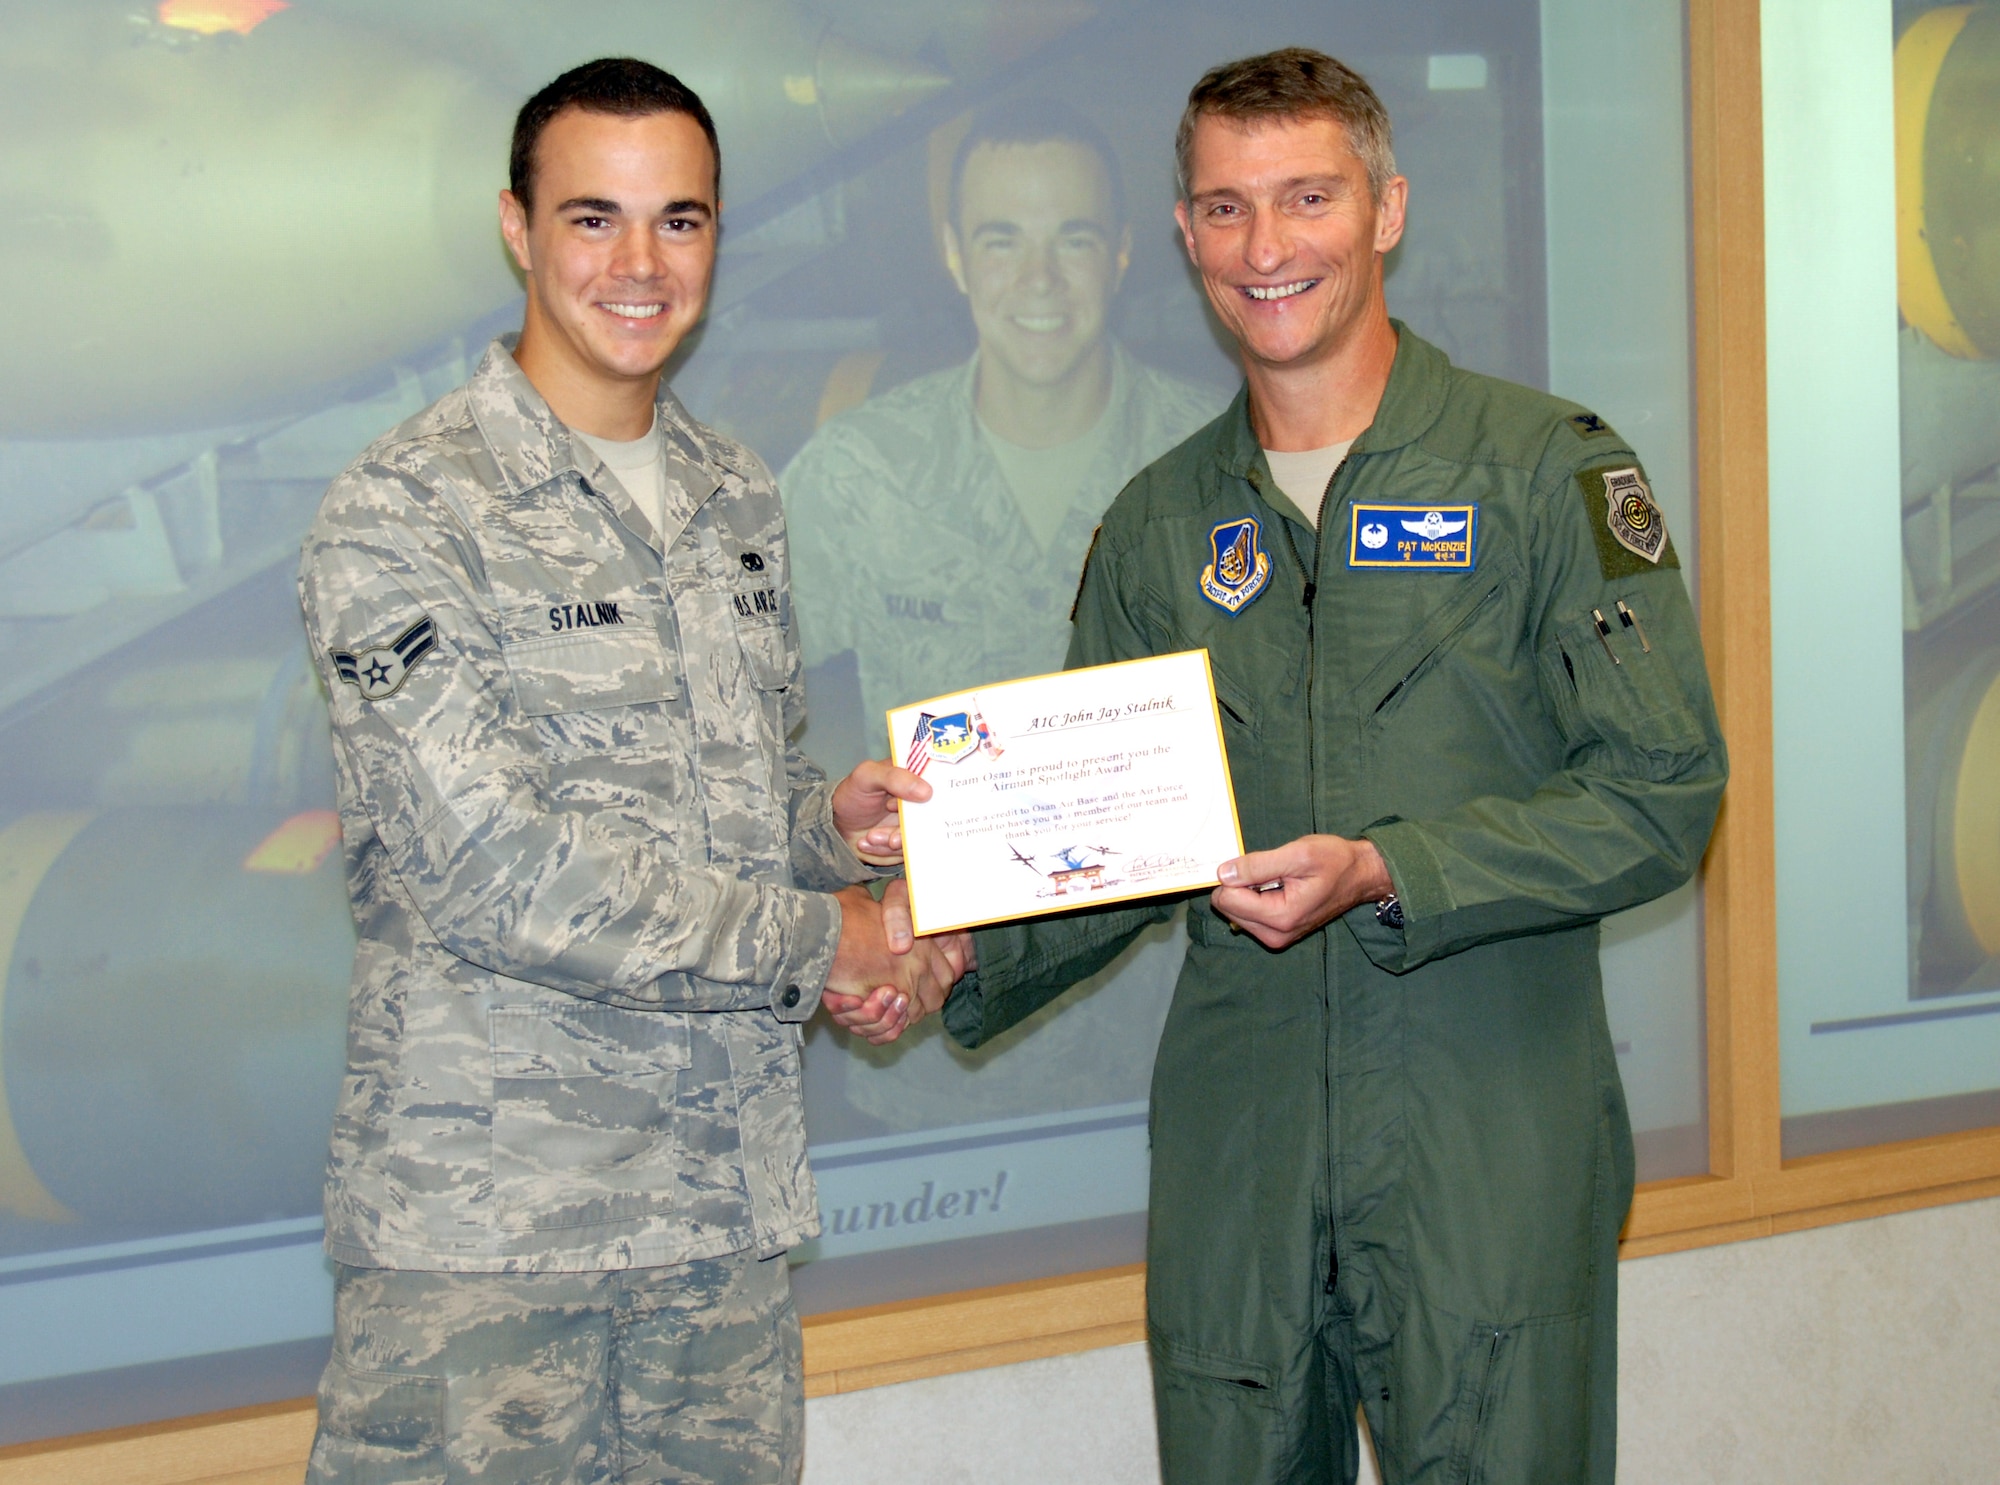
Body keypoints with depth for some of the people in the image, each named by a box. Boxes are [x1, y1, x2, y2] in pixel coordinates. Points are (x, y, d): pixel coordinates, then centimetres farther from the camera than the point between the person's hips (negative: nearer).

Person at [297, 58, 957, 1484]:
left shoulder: (739, 498, 13)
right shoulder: (403, 516, -9)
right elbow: (499, 873, -17)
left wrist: (834, 822, -1)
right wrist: (821, 942, -11)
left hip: (727, 1197, 6)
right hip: (482, 1213, -6)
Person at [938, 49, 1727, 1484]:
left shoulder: (1549, 467, -2)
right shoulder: (1162, 524, 11)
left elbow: (1662, 790, -7)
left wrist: (1387, 875, -18)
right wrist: (960, 959, -6)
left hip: (1488, 1141, -3)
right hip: (1235, 1142, 4)